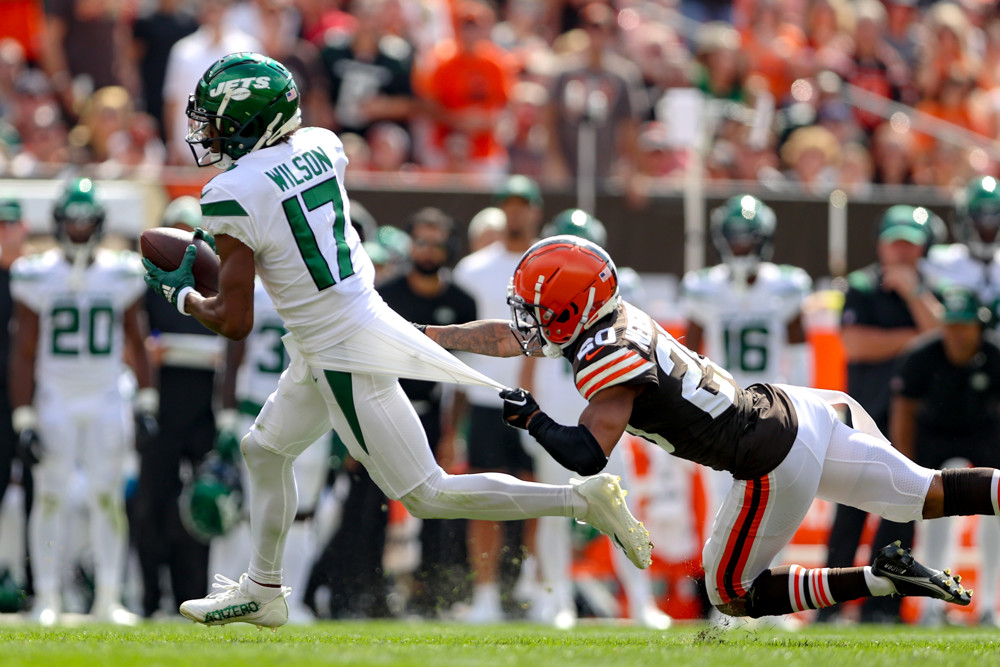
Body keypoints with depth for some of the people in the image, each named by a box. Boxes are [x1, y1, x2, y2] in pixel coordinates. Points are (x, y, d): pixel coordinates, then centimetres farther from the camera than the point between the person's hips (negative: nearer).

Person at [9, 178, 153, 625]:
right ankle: (47, 599, 0)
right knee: (50, 496, -5)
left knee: (107, 497, -1)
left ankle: (108, 598, 4)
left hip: (106, 401, 2)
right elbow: (23, 353, -1)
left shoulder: (122, 275, 2)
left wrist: (146, 400, 6)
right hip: (54, 400, -2)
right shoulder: (37, 278, -3)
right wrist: (24, 418, -5)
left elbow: (136, 342, 12)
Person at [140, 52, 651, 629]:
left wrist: (181, 294, 2)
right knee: (265, 450, 24)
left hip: (345, 356, -9)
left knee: (426, 495, -2)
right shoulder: (320, 146, 1)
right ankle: (262, 591, 35)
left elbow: (235, 323, -17)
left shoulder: (233, 197, -21)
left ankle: (583, 500, -5)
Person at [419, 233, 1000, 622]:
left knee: (734, 595, 9)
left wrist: (532, 419, -11)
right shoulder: (613, 317, 5)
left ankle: (880, 579, -3)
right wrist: (419, 335, 18)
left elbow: (586, 457, -27)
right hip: (791, 405, 8)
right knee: (930, 496, 12)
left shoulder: (610, 363, -19)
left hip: (776, 464, -8)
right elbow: (506, 336, 16)